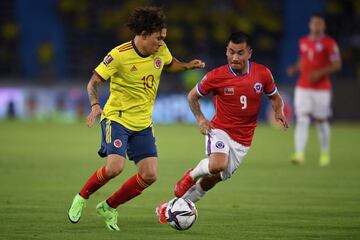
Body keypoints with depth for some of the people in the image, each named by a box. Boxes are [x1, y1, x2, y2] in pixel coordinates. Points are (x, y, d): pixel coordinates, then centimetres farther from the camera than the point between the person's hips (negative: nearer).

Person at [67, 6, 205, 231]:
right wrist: (95, 105, -31)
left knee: (150, 175, -5)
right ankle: (81, 198, 0)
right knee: (115, 167, -26)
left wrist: (187, 65, 4)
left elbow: (169, 64, 24)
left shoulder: (161, 51, 0)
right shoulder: (120, 55, -17)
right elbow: (94, 81, -13)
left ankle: (109, 207, 14)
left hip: (143, 123, 6)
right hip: (117, 118, -6)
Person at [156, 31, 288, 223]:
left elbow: (275, 97, 12)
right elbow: (192, 96, 5)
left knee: (212, 180, 6)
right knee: (218, 165, -34)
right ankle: (192, 175, 1)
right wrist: (200, 118, -11)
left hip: (242, 141, 3)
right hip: (220, 130, -3)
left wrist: (279, 112, -10)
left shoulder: (262, 74, -4)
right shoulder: (216, 76, -11)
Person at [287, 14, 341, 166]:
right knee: (302, 120, -10)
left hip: (321, 89, -3)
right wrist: (294, 68, 2)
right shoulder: (303, 42, 12)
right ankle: (299, 154, -17)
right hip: (302, 88, 3)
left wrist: (320, 73, -20)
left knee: (321, 121, 5)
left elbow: (337, 64, -8)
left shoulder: (329, 43, -4)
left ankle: (325, 153, 25)